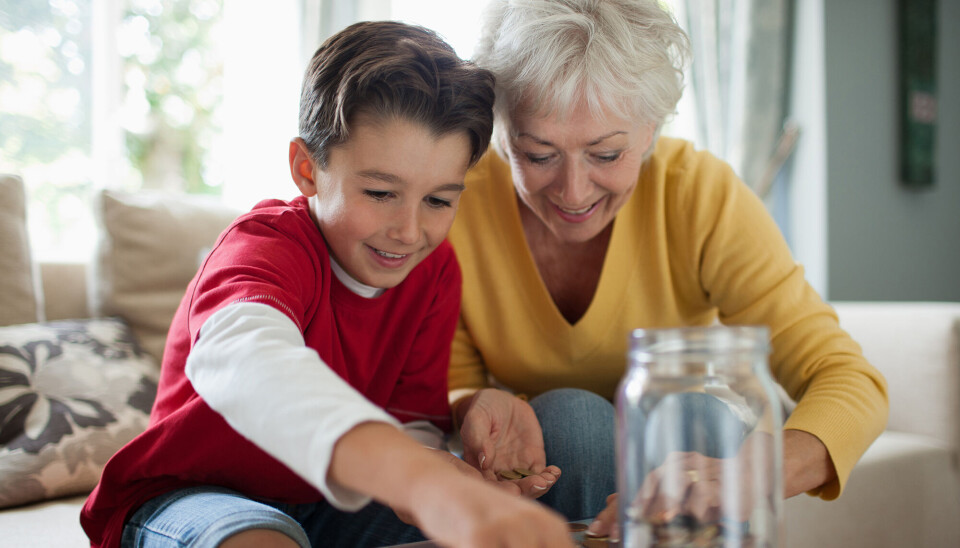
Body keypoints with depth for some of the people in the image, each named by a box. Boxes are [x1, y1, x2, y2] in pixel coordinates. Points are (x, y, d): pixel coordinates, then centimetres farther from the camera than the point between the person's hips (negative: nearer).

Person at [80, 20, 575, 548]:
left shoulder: (435, 271, -7)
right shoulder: (266, 245, -26)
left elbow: (412, 418, -7)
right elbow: (245, 359, -50)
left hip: (329, 503, 4)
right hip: (193, 495, -3)